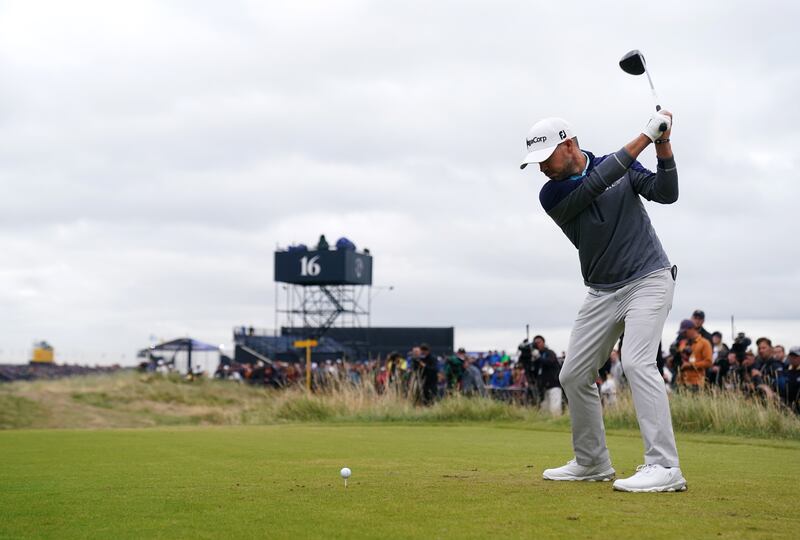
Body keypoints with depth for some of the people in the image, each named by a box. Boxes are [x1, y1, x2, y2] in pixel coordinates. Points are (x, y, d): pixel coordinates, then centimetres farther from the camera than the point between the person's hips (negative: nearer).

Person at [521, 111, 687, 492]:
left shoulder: (622, 165, -3)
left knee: (636, 362, -24)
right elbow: (596, 184, -23)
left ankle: (664, 467, -28)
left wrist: (663, 145, -24)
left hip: (648, 280, -4)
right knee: (573, 376, 5)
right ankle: (592, 463, 22)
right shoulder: (551, 195, -7)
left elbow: (666, 194, -10)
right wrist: (645, 136, -24)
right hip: (602, 292, 4)